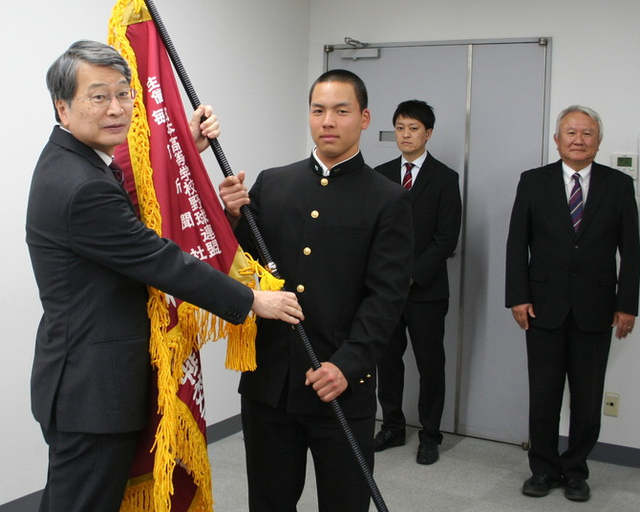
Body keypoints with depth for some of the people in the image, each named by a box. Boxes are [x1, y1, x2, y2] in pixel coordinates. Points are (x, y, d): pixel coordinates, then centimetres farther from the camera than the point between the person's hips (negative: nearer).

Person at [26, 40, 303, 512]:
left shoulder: (70, 161, 8)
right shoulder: (81, 188, -24)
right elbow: (161, 263, -21)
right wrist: (253, 301, -11)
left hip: (80, 381, 10)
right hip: (94, 388, -10)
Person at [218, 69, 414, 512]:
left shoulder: (389, 201, -2)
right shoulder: (271, 184, 8)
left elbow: (387, 296, -9)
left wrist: (348, 366, -19)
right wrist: (234, 218, -11)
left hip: (343, 388, -3)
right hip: (268, 380, 3)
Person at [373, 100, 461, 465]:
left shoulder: (445, 179, -2)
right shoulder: (380, 175, 10)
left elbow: (446, 238, -8)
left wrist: (412, 275, -13)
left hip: (426, 289, -3)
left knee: (431, 365, 4)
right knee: (387, 360, 9)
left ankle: (430, 436, 16)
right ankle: (393, 428, 24)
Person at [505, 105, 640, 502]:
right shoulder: (533, 182, 3)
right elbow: (517, 244, 2)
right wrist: (518, 297, -5)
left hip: (595, 309, 0)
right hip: (545, 306, 0)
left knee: (588, 398, 7)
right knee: (543, 395, 6)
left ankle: (575, 471, 24)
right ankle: (544, 469, 22)